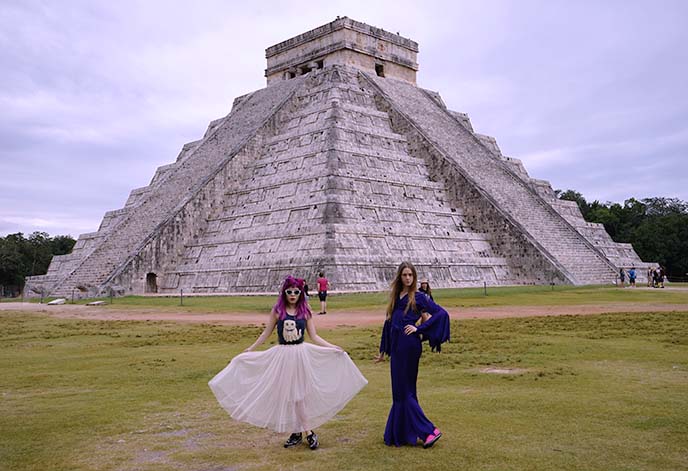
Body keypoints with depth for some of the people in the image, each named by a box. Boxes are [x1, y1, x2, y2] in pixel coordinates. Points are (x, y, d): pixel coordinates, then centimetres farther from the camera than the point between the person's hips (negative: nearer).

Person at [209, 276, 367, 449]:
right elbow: (266, 333, 5)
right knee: (286, 394, 4)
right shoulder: (277, 311, -1)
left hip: (302, 354, 0)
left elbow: (314, 336, 5)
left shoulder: (305, 311, 1)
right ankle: (296, 432, 15)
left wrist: (333, 347, -3)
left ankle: (309, 431, 7)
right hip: (282, 355, 1)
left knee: (302, 393, -1)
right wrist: (249, 349, 3)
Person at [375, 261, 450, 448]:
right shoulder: (396, 297, 14)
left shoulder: (418, 297, -4)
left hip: (409, 346, -7)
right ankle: (399, 433, 21)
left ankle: (429, 430, 0)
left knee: (404, 391, -5)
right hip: (396, 347, 7)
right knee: (400, 390, 12)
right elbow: (389, 323, 19)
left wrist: (419, 329, -14)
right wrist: (384, 351, 22)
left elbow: (441, 313, -12)